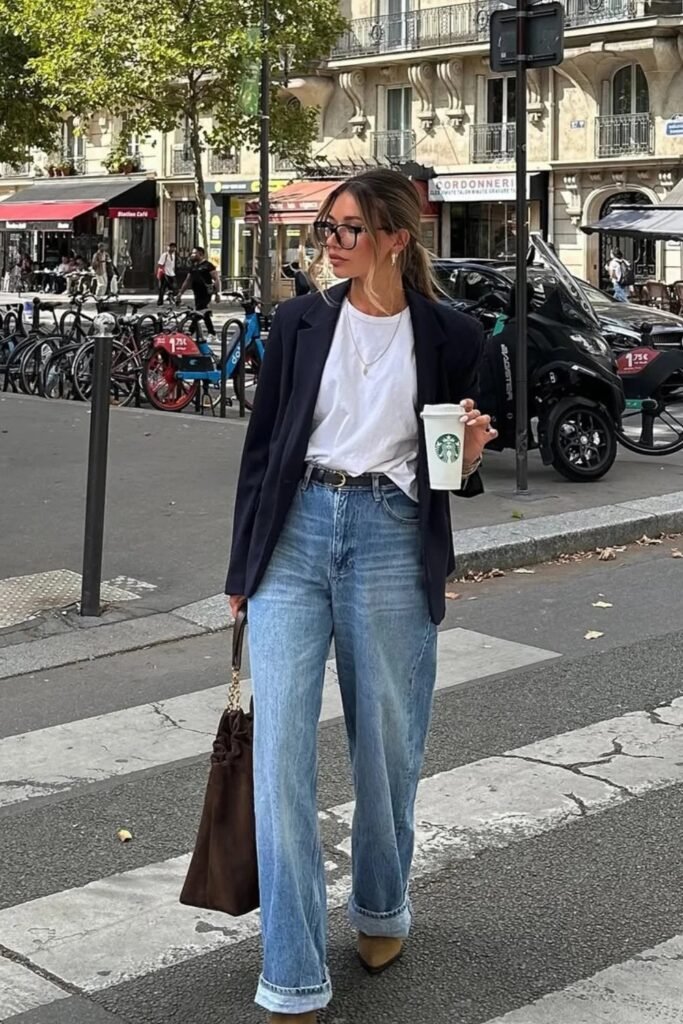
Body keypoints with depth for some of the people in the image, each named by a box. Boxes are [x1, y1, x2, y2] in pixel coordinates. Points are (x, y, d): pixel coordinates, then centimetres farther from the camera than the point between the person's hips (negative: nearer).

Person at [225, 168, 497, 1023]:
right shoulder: (299, 323, 5)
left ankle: (381, 906, 38)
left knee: (387, 743, 10)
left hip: (392, 542, 0)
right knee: (278, 748, -7)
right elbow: (261, 447, 8)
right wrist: (241, 569, 8)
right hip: (295, 534, 1)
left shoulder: (449, 336, 3)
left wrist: (469, 457, -11)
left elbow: (454, 467, 13)